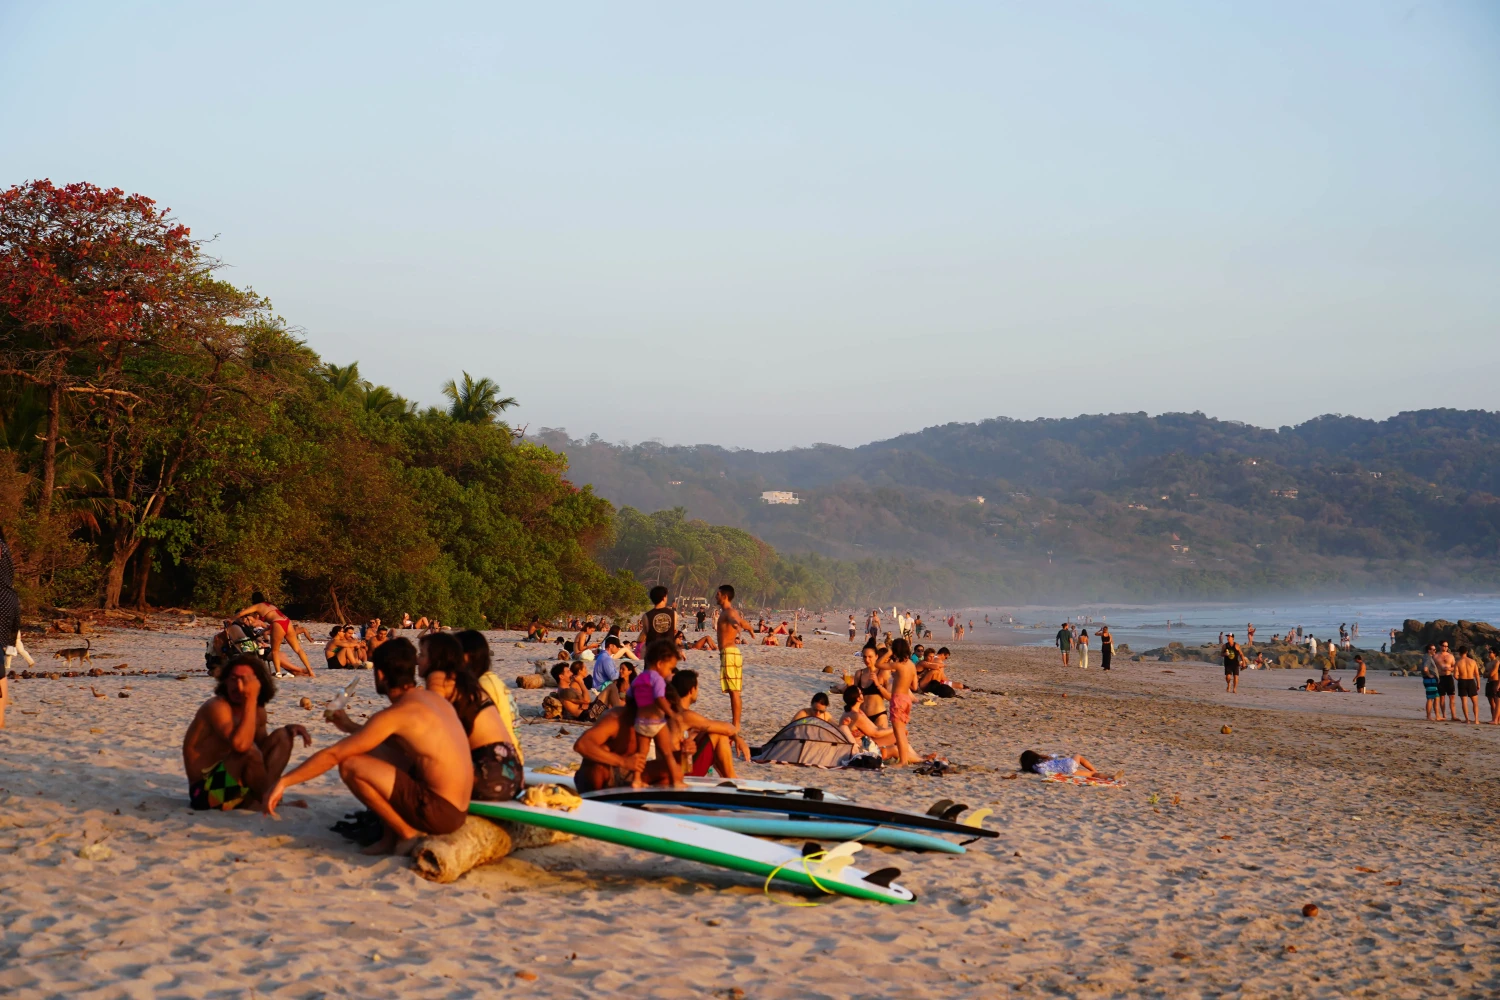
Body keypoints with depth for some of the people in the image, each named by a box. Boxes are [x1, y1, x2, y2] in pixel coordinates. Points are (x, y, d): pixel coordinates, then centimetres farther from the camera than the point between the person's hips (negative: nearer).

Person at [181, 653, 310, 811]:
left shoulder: (257, 711, 5)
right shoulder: (218, 707, -21)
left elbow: (264, 746, 20)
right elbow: (240, 745, -37)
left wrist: (289, 729, 0)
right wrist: (251, 699, -31)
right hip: (205, 790, -9)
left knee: (281, 737, 5)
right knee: (249, 750, -32)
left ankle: (250, 802, -12)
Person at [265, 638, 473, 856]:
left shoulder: (396, 715, -14)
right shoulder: (433, 699, 11)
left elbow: (332, 755, -11)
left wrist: (284, 782, -4)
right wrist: (351, 727, 37)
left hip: (439, 812, -9)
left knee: (350, 765, -12)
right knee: (377, 754, 23)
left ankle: (407, 833, -3)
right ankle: (391, 838, 14)